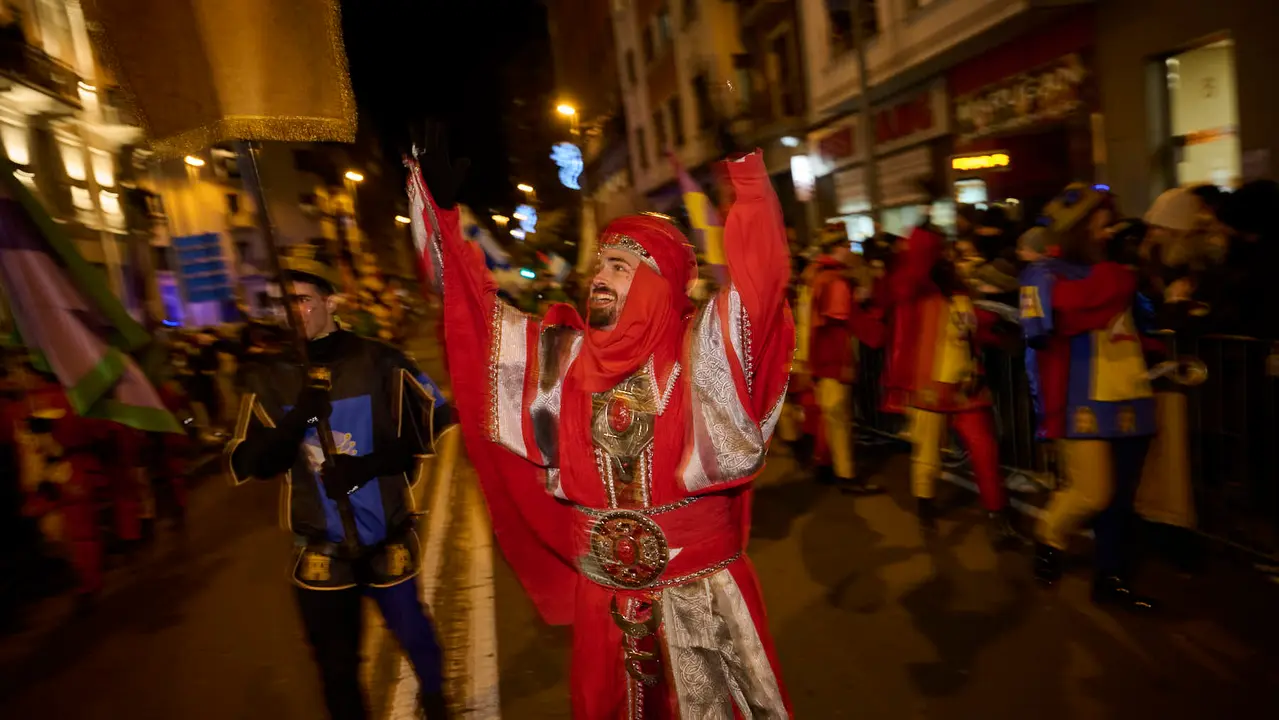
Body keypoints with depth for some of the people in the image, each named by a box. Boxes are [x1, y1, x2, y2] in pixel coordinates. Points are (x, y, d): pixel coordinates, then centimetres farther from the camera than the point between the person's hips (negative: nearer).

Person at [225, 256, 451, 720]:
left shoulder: (377, 361, -9)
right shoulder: (268, 378, -1)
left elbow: (434, 425, -8)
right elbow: (251, 466, -7)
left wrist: (369, 465, -20)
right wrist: (297, 420, -25)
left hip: (389, 543, -1)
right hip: (322, 554, 2)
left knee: (417, 641, 15)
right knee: (337, 667, 17)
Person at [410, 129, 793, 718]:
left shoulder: (698, 348, -10)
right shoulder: (561, 353, -1)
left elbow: (759, 276, -22)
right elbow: (472, 299, 2)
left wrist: (745, 164, -25)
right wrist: (440, 204, -2)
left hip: (702, 588, -3)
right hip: (604, 592, 4)